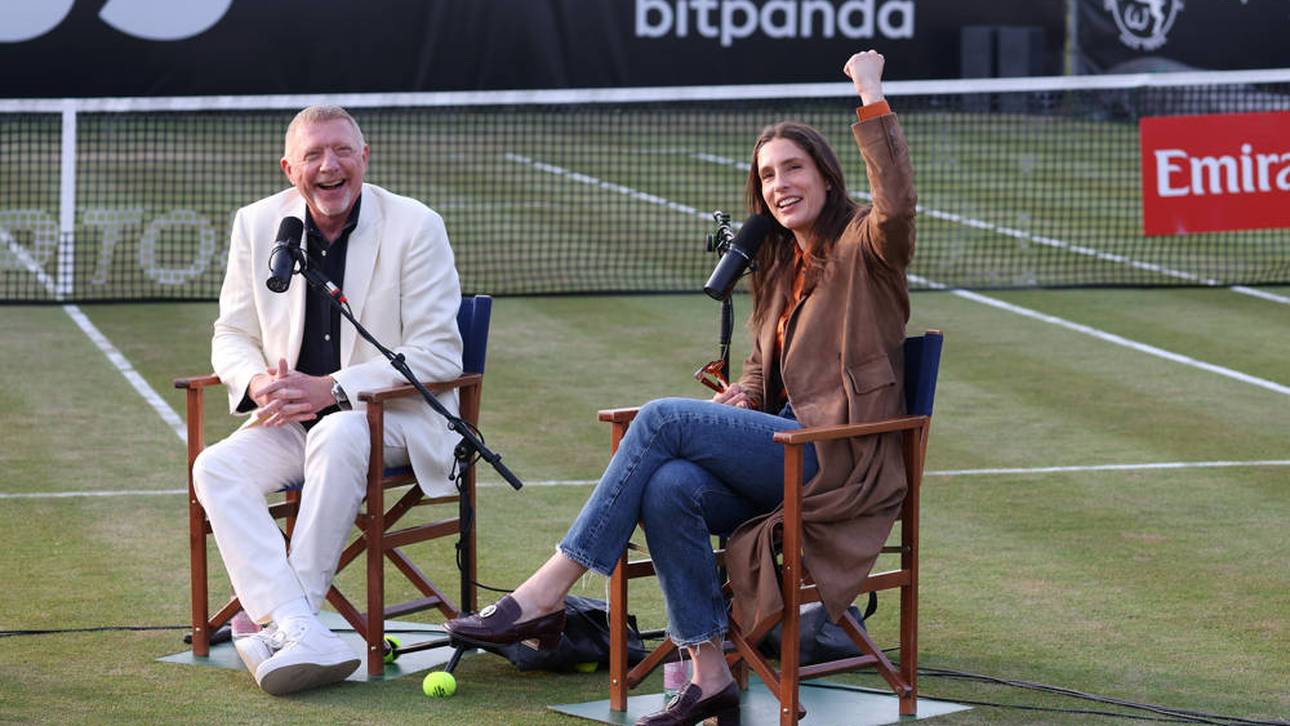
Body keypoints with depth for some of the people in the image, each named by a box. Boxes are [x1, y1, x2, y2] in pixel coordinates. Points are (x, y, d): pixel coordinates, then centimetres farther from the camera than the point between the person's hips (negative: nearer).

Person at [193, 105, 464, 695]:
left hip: (395, 418, -4)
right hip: (293, 420, 4)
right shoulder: (257, 226, 4)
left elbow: (439, 353, -12)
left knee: (336, 436, -37)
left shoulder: (415, 227, -8)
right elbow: (232, 334, 11)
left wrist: (331, 389, -22)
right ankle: (303, 637, -39)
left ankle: (288, 620, -30)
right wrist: (257, 382, -15)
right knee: (215, 469, -23)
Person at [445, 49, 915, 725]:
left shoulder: (863, 248, -2)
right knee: (668, 487, -26)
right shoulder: (779, 268, 22)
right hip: (788, 451, 7)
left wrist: (872, 98, -26)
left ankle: (545, 594, -24)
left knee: (661, 420, -23)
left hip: (841, 460, -7)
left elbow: (897, 206, -26)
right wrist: (739, 398, 4)